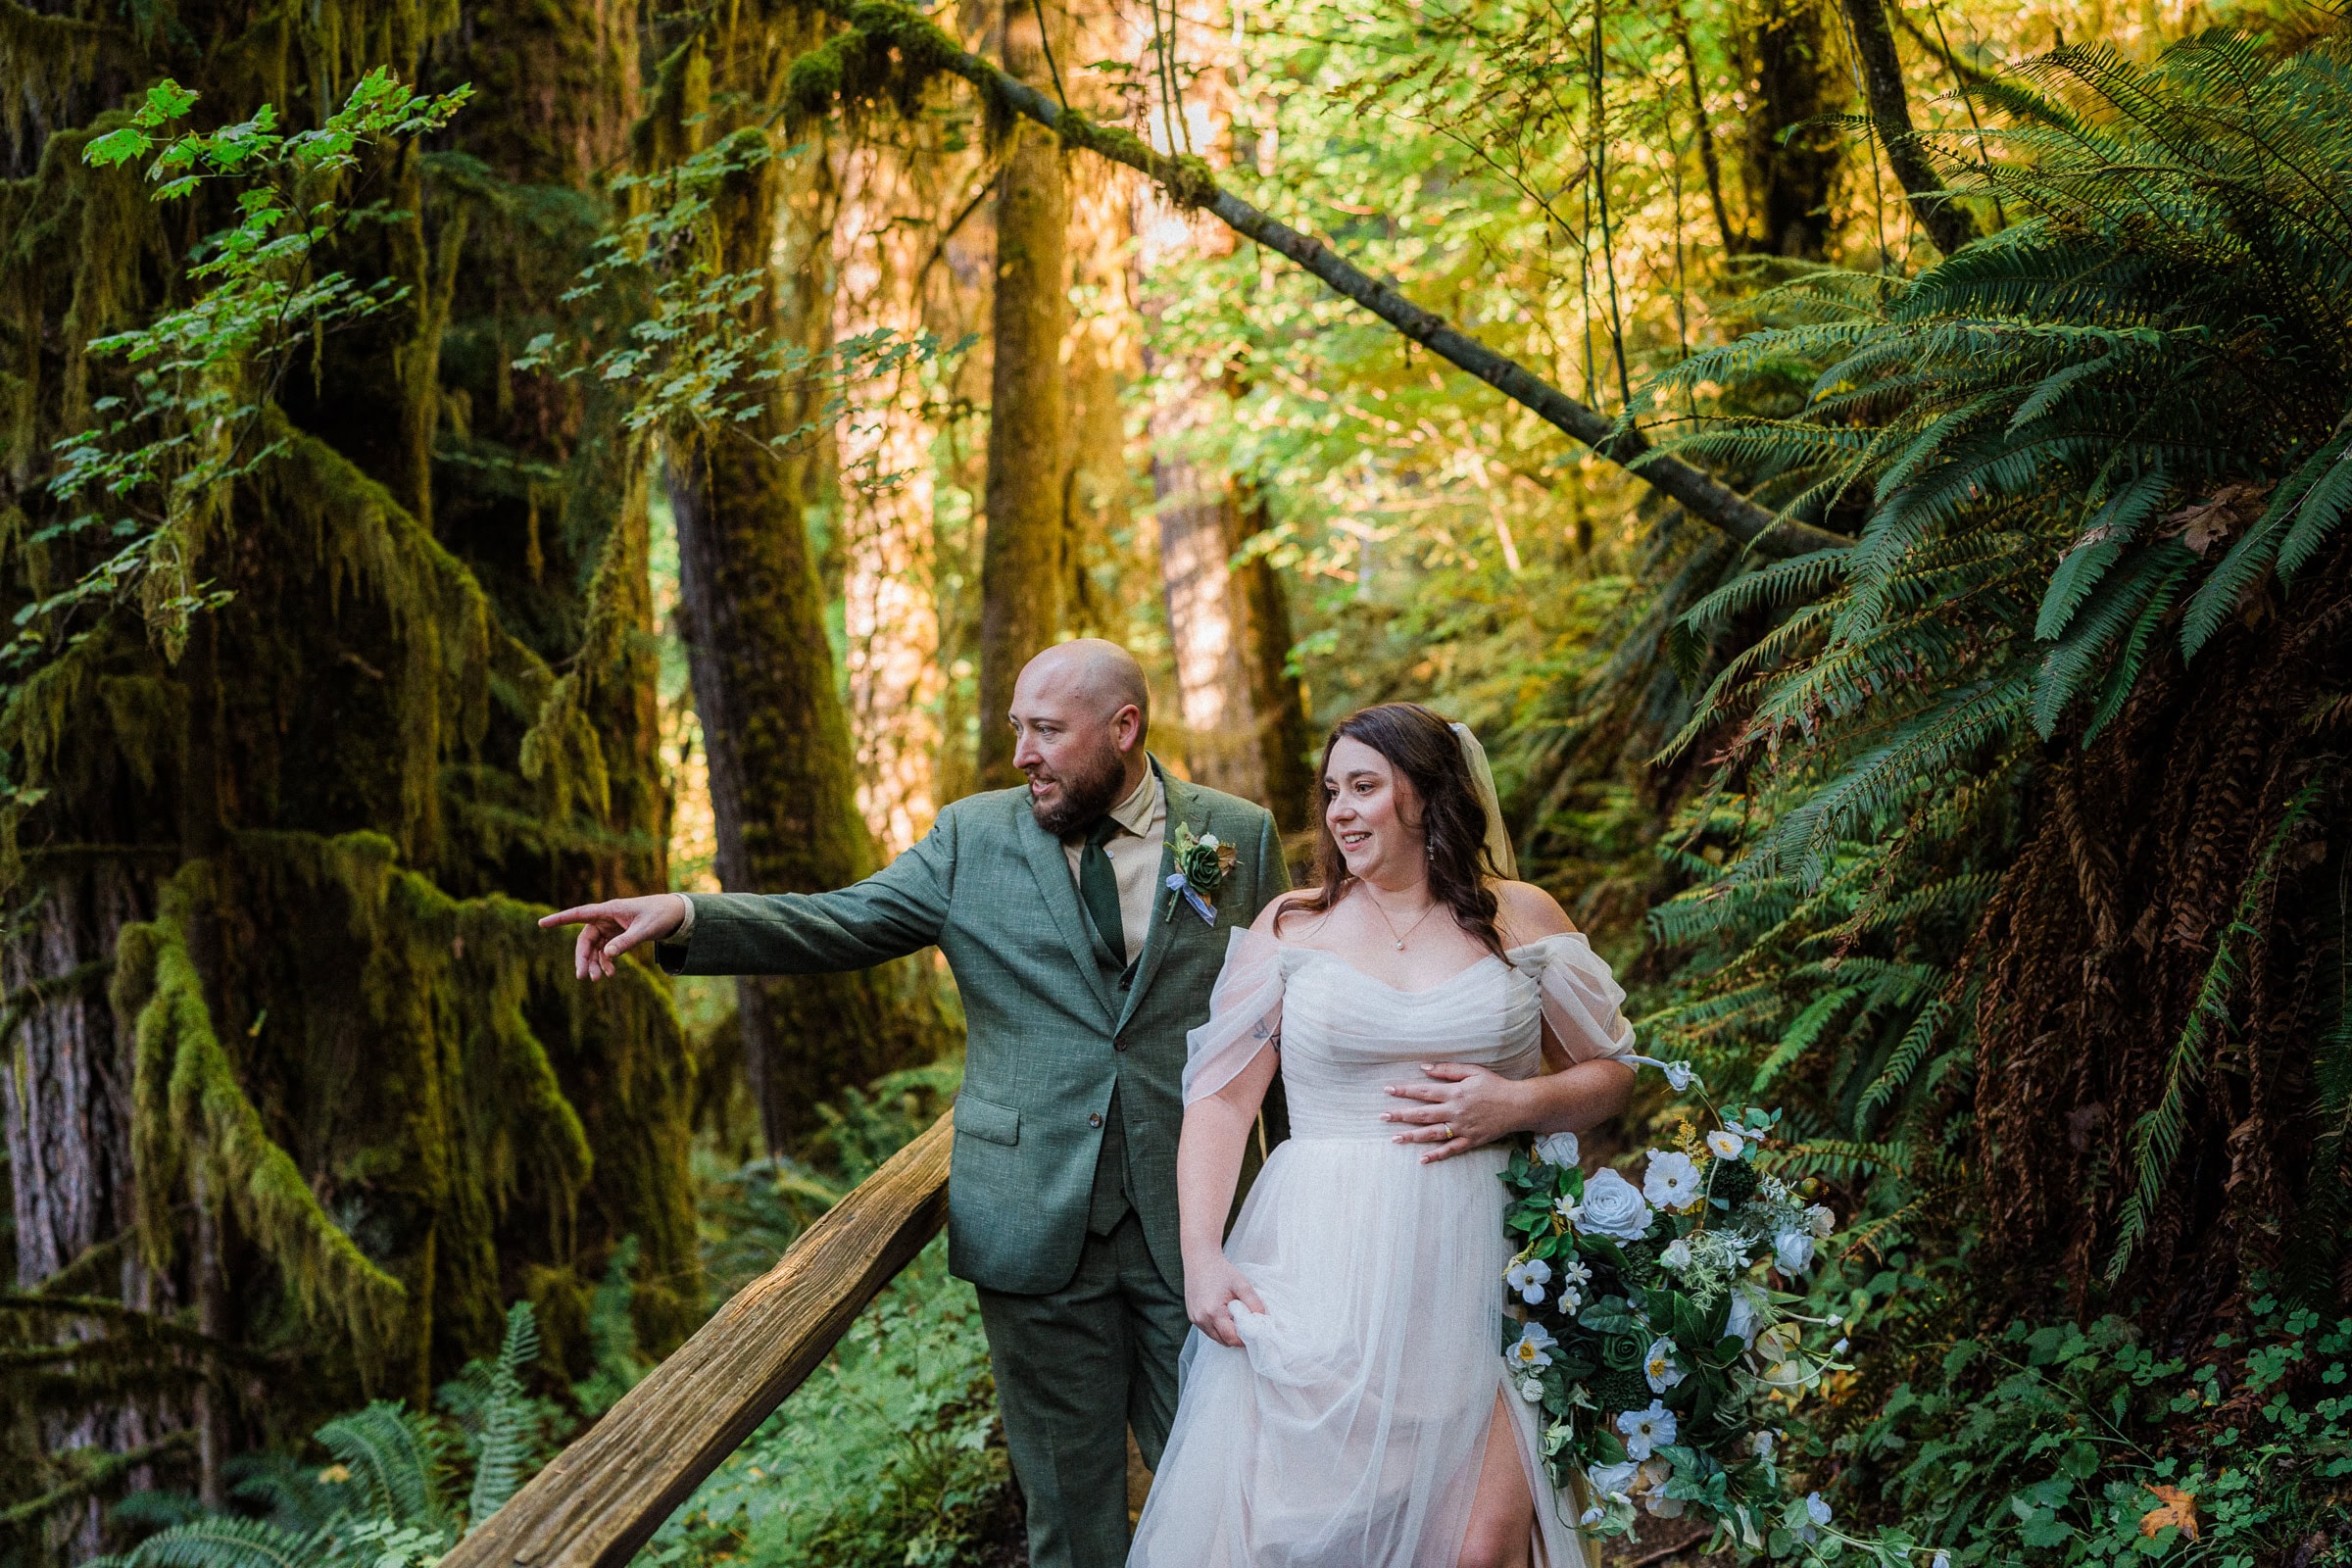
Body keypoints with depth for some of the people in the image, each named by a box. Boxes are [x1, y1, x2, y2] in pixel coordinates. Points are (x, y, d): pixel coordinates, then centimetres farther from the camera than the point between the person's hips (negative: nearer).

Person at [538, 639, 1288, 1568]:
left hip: (1195, 1225, 0)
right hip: (1036, 1228, 1)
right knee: (1068, 1492, 10)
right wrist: (685, 918, -17)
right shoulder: (976, 837, 3)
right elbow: (841, 925, 0)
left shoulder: (1239, 837, 1)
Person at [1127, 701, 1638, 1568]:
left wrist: (1519, 1104, -7)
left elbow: (1609, 1073, 13)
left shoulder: (1521, 919, 8)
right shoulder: (1291, 927, 6)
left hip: (1474, 1266, 0)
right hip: (1321, 1268, 0)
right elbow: (1221, 1097, 2)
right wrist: (1201, 1256, -10)